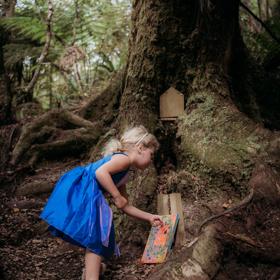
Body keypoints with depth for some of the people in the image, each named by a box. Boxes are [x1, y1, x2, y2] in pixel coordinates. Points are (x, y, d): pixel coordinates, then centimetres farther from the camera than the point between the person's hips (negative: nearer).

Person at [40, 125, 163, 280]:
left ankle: (92, 267, 39)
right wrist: (117, 197, -14)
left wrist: (149, 217, 29)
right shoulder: (124, 158, -4)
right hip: (81, 190, -10)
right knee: (95, 238, -11)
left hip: (85, 193, 10)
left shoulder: (123, 176, 25)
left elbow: (125, 206, 31)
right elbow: (100, 172, -22)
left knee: (95, 238, 23)